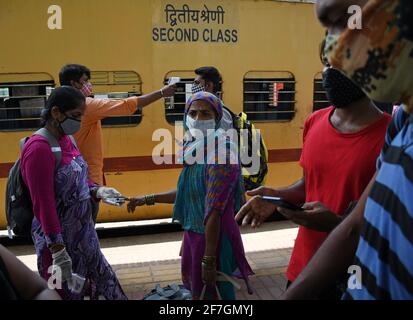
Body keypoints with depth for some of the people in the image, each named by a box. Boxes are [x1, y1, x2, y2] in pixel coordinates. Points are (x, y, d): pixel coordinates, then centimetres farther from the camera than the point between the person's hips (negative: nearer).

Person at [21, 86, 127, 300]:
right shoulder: (39, 148, -22)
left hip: (83, 231, 8)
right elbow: (43, 205, -23)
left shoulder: (65, 139, 3)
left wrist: (97, 191, -4)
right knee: (67, 292, 11)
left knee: (103, 276, 19)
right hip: (60, 238, -8)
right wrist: (58, 251, -21)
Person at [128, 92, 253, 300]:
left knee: (207, 293, 12)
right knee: (194, 289, 27)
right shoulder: (195, 149, 3)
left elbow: (214, 212, -25)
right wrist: (148, 199, 20)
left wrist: (208, 260, -23)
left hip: (214, 238, -8)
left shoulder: (219, 153, -23)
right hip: (194, 233, 8)